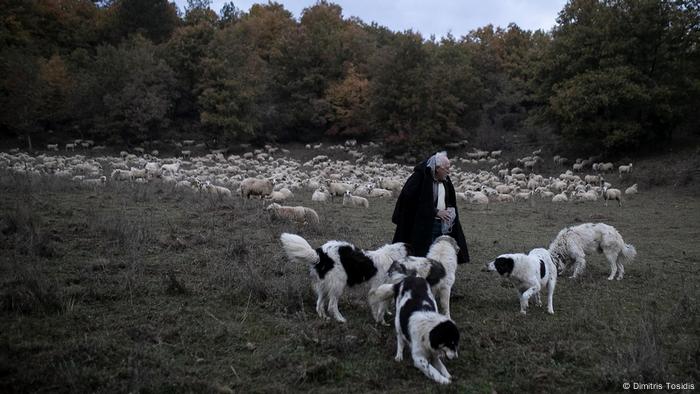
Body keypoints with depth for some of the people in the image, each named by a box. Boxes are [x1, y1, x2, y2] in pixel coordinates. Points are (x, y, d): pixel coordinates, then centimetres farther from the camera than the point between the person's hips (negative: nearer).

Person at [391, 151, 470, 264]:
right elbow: (412, 201, -18)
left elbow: (450, 202, 23)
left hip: (442, 225, 7)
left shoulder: (445, 181, 9)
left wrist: (449, 211, 0)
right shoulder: (420, 178, -14)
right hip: (423, 226, -7)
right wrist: (436, 212, -17)